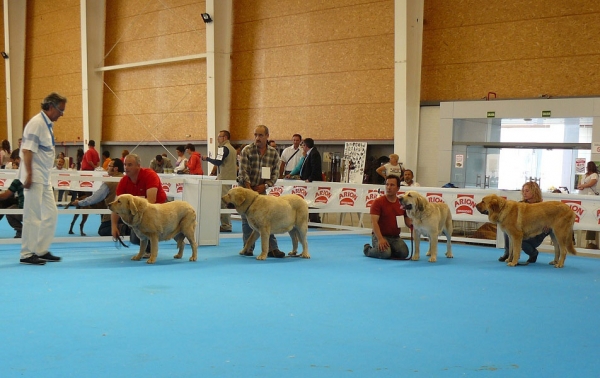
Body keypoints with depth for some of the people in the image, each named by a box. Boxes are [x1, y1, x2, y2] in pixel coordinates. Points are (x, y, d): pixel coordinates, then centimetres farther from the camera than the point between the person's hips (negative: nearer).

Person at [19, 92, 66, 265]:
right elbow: (27, 150, -20)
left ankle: (41, 251, 19)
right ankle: (27, 254, 4)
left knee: (51, 214, 11)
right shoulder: (37, 123, -15)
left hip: (44, 178, 9)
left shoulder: (47, 124, 13)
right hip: (34, 177, -9)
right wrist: (29, 175, -23)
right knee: (32, 216, -4)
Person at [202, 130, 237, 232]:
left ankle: (225, 225, -7)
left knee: (223, 202, -7)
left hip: (224, 178, -10)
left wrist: (207, 159, -8)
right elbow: (237, 164, 22)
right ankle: (227, 224, 17)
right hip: (231, 177, 10)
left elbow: (218, 162, -23)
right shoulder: (232, 149, 17)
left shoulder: (223, 148, -12)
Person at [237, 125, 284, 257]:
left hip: (262, 189, 2)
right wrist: (250, 189, -18)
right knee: (247, 220, 1)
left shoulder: (273, 153, 1)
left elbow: (275, 173, 1)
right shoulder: (247, 150, -7)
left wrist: (265, 185, -12)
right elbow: (243, 172, -12)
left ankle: (272, 248, 1)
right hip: (245, 188, -2)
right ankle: (248, 248, 10)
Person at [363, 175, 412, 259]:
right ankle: (368, 249, 2)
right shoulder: (378, 202, -7)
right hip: (380, 236, -4)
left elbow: (408, 221, 11)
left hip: (395, 237, 4)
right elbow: (374, 222, -16)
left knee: (404, 253, -21)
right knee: (385, 253, -30)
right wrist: (380, 239, -28)